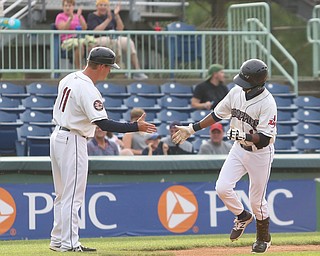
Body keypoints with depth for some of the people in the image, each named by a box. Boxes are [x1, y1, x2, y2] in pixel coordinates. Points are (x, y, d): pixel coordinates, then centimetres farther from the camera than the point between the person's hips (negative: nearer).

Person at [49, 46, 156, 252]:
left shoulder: (69, 79, 8)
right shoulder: (88, 90, -20)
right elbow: (104, 124, -26)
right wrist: (136, 127, -25)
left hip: (58, 136, 9)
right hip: (73, 142, -9)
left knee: (63, 194, 15)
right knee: (73, 195, -5)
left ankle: (58, 240, 19)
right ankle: (69, 243, -5)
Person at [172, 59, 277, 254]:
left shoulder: (267, 103, -26)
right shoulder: (237, 92, -8)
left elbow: (264, 139, -26)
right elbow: (218, 114, 6)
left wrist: (243, 136, -41)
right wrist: (192, 129, 6)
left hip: (260, 154, -5)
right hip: (239, 149, 5)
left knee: (257, 199, 5)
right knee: (222, 188, -8)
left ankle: (264, 237, 32)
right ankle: (243, 217, 23)